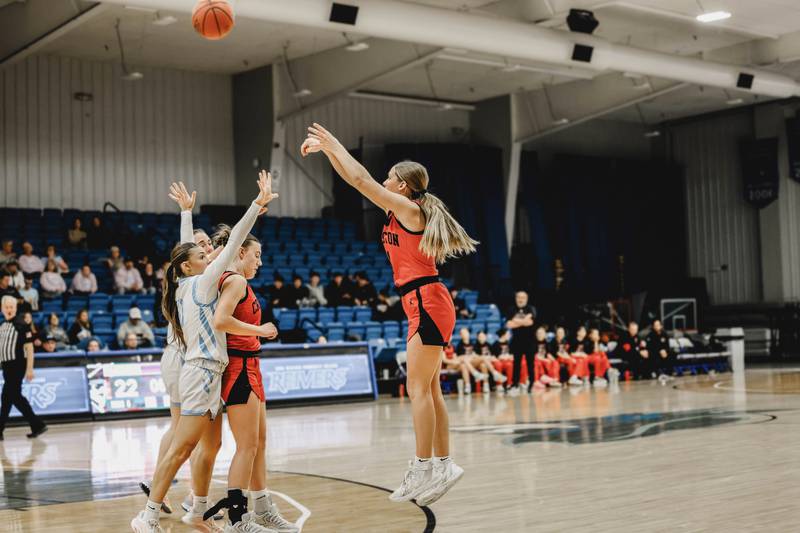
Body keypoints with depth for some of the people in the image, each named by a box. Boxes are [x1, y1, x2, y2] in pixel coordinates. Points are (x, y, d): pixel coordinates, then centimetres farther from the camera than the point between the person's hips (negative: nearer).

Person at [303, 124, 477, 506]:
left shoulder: (409, 210, -9)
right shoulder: (397, 211, 15)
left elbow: (361, 179, -11)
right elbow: (359, 181, 20)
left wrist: (334, 145, -1)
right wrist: (326, 150, 18)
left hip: (427, 302, -10)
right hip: (424, 305, 10)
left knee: (418, 388, -9)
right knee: (428, 389, 10)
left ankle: (424, 469, -6)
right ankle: (441, 466, 14)